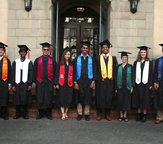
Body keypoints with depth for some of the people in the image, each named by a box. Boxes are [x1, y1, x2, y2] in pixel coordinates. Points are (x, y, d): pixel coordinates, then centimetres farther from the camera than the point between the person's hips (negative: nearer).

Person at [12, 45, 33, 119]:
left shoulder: (29, 62, 3)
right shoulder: (15, 62, 5)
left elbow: (31, 74, 1)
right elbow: (13, 74, 4)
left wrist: (30, 84, -6)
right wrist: (13, 85, -2)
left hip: (26, 84, -1)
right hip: (17, 83, 1)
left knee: (25, 99, 3)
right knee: (17, 99, 5)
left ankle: (25, 113, 15)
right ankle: (18, 113, 17)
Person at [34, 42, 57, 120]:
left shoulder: (52, 60, 4)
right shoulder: (37, 60, 6)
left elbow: (55, 72, 3)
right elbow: (35, 72, 6)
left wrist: (54, 82, -3)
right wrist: (35, 81, -2)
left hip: (49, 82, 0)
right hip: (40, 82, 1)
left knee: (48, 98, 5)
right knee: (40, 98, 4)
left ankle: (48, 113, 16)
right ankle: (41, 113, 17)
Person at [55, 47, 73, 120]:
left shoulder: (71, 64, 8)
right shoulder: (60, 64, 1)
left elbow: (73, 74, 8)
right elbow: (57, 74, -1)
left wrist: (74, 83, 1)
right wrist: (57, 83, -8)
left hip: (69, 84, 2)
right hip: (62, 84, -2)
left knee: (68, 99, 5)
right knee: (62, 99, -2)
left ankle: (66, 113, 18)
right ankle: (63, 114, 2)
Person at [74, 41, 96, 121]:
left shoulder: (91, 59, 5)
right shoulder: (77, 59, 5)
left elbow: (94, 71, 4)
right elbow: (75, 71, 2)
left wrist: (93, 81, -5)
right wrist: (75, 82, -6)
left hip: (88, 81, 0)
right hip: (79, 81, 0)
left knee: (88, 98, 4)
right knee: (80, 98, 3)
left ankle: (87, 114, 14)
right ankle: (79, 114, 13)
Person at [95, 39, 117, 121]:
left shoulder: (113, 58, 11)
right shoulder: (98, 58, 7)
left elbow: (115, 69, 7)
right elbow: (96, 70, 3)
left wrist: (113, 78, -4)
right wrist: (99, 78, -8)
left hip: (110, 81, 1)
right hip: (101, 81, -1)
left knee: (109, 97, 3)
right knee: (100, 97, -1)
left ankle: (108, 114, 11)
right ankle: (100, 114, 6)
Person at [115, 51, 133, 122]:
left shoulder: (130, 67, 1)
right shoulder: (118, 67, 4)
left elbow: (132, 77, 0)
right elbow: (116, 77, 4)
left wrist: (132, 86, -8)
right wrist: (116, 87, 0)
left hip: (127, 86, -1)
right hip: (120, 86, 1)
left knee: (126, 101, 5)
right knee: (120, 100, 5)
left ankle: (125, 115, 15)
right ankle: (121, 115, 16)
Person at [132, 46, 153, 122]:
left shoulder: (149, 63, 5)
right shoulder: (136, 62, 9)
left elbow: (151, 74, 1)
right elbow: (134, 74, 6)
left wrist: (150, 84, -7)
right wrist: (133, 83, -3)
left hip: (146, 84, -1)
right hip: (138, 84, 2)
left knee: (145, 99, 0)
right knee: (138, 99, 4)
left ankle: (144, 115, 6)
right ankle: (139, 114, 13)